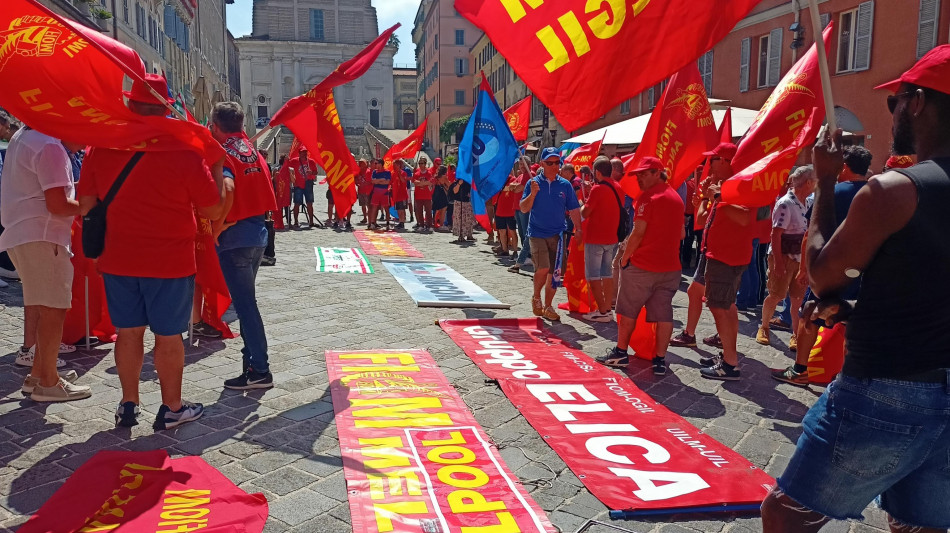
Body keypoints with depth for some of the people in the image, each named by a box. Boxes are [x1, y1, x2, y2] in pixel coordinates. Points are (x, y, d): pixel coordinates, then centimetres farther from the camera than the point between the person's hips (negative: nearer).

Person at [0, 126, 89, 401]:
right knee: (53, 309, -4)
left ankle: (37, 374, 24)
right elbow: (57, 205, -21)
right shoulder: (51, 147, -16)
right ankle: (48, 383, 3)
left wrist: (73, 188, 13)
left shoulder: (23, 137, 16)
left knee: (42, 307, 16)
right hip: (41, 237, -10)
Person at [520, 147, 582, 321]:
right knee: (543, 268, -17)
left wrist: (578, 229, 3)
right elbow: (523, 208, -3)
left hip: (557, 234, 3)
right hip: (537, 233, -2)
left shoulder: (565, 185, 5)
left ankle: (548, 306, 21)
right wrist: (533, 193, -18)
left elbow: (574, 209, 10)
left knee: (554, 273, 5)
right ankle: (536, 298, 10)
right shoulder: (534, 183, 0)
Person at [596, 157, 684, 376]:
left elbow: (638, 232, -15)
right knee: (664, 314, 5)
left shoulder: (648, 196, -11)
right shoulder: (676, 197, 13)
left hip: (642, 266, -6)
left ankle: (621, 352, 16)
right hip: (671, 266, 7)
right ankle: (660, 360, 6)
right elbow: (680, 233, 20)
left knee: (629, 310, 7)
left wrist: (624, 258, -6)